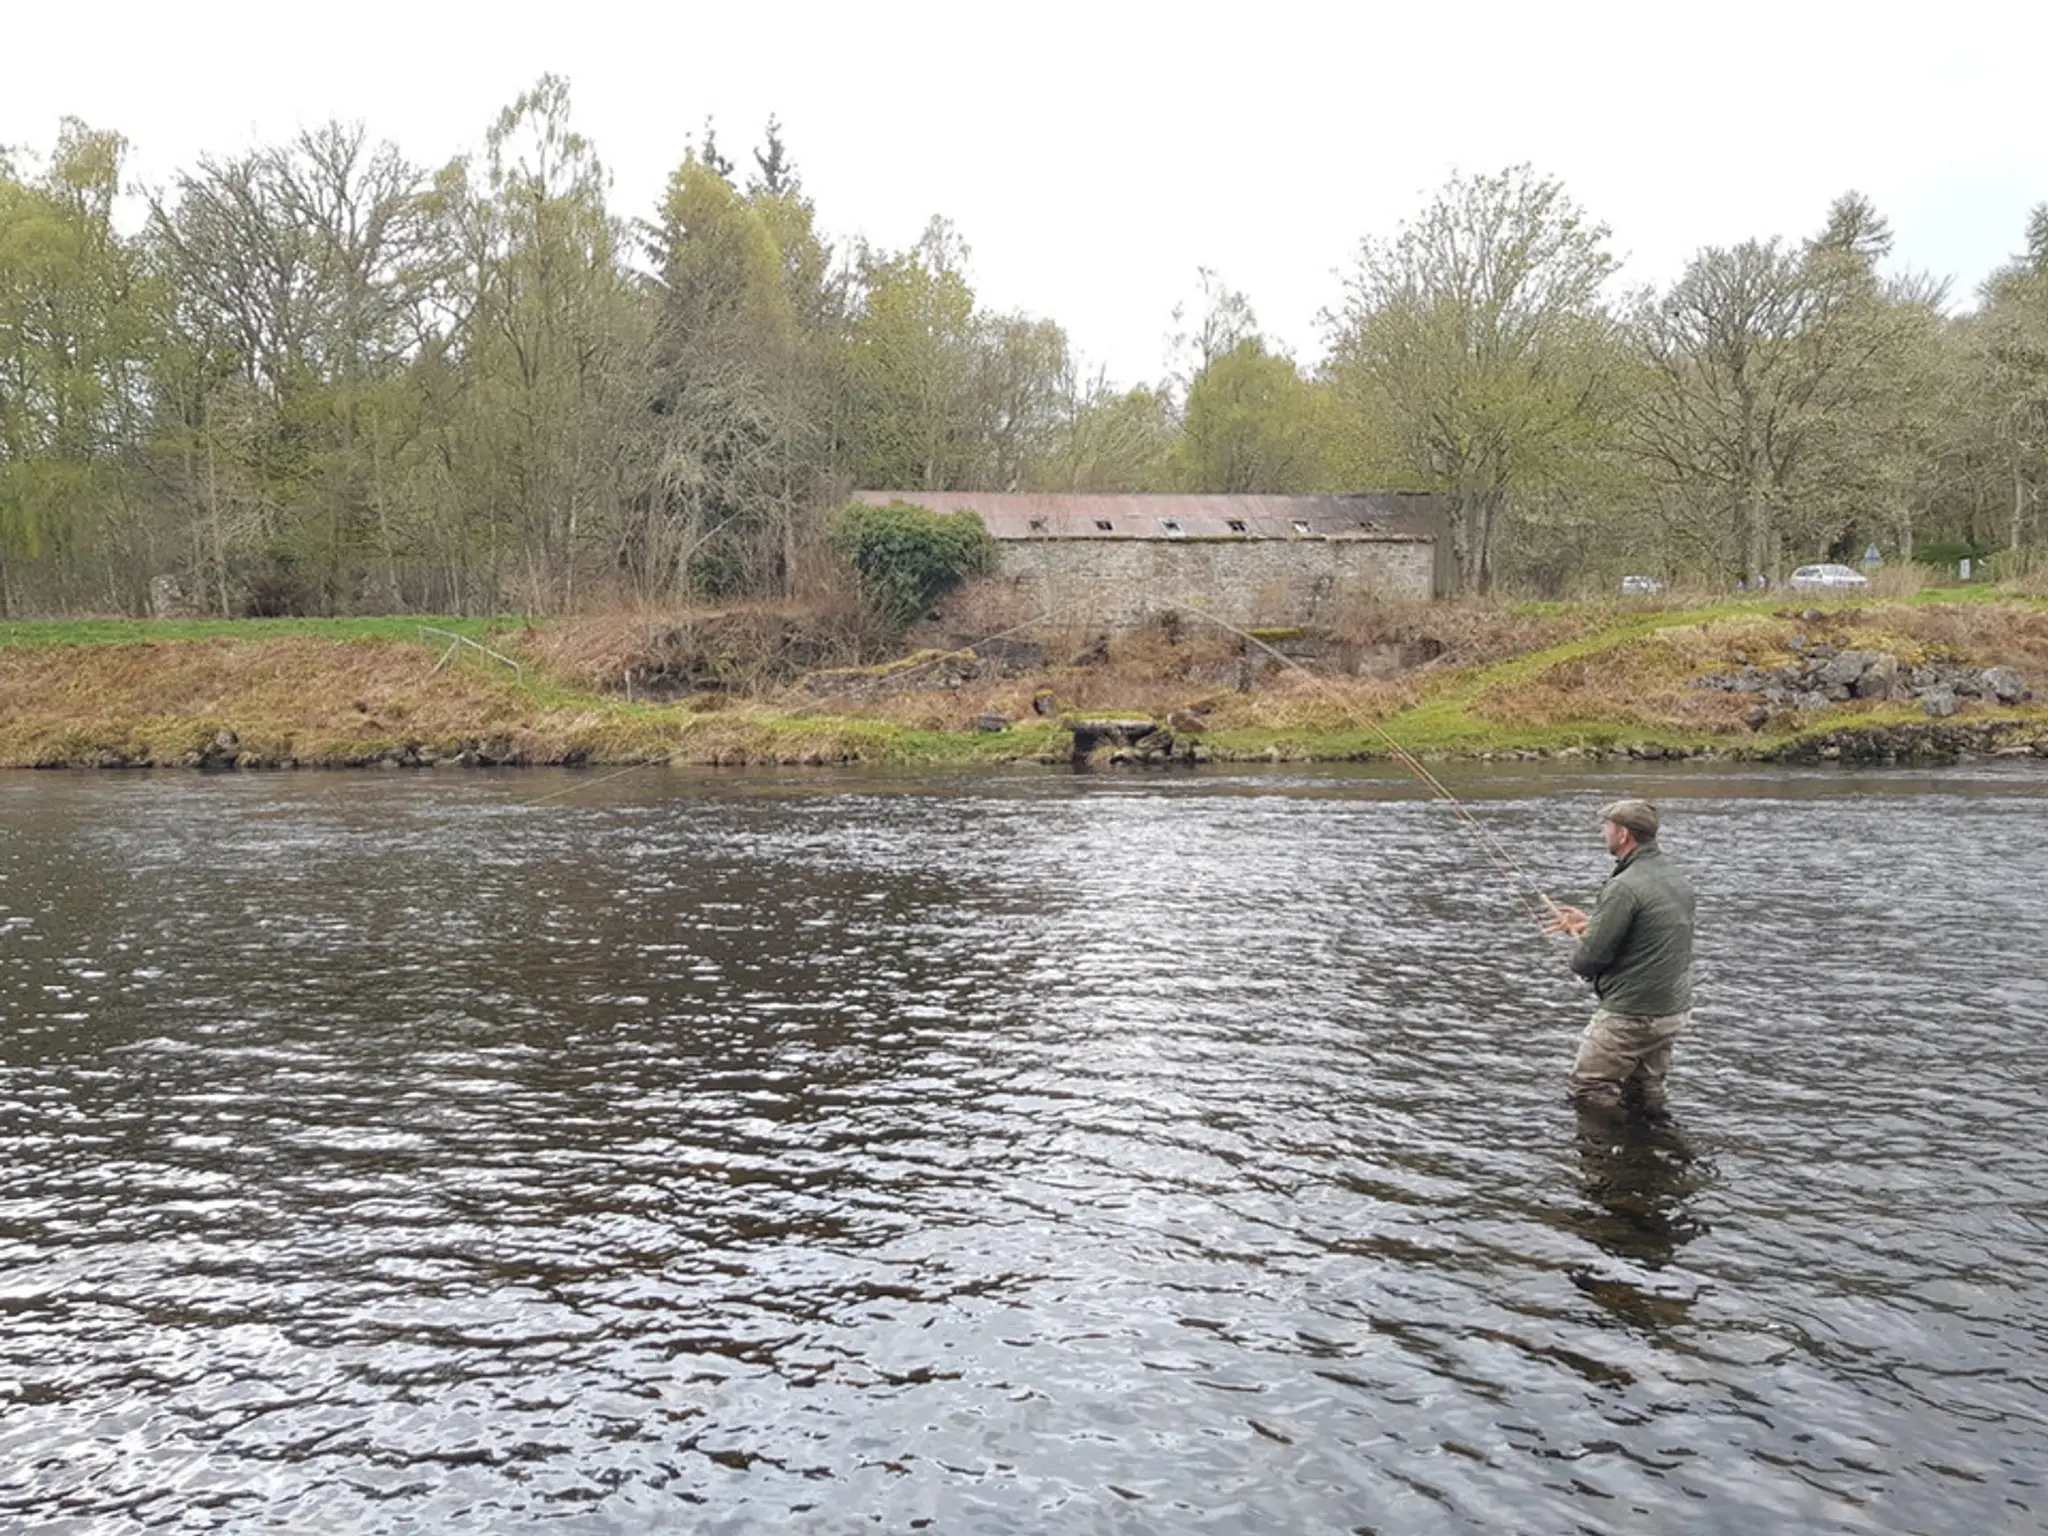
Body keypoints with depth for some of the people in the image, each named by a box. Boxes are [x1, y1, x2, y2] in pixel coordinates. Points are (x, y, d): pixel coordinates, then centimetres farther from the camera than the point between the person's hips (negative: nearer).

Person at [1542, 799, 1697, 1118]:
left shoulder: (1625, 887, -22)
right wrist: (1589, 922, 17)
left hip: (1631, 1016, -9)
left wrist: (1579, 948, 4)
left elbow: (1588, 959, -20)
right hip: (1675, 1010, 9)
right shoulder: (1677, 877, 6)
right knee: (1646, 1094, 21)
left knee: (1586, 1090, 3)